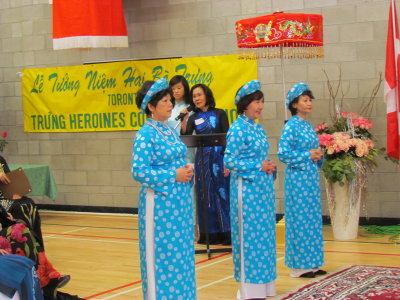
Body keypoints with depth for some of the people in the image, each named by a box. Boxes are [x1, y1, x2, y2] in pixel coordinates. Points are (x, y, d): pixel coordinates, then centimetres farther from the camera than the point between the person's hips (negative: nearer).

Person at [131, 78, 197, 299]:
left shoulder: (170, 131, 11)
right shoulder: (145, 135, -13)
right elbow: (139, 171, -19)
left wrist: (187, 171, -1)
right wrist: (174, 176, -18)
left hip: (179, 200, 8)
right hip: (160, 202, -8)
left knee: (181, 252, 12)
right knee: (163, 254, -1)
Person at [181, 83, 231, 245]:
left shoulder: (219, 114, 1)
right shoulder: (194, 118, 9)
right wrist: (183, 121, -15)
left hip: (219, 158, -3)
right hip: (202, 159, 3)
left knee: (222, 195, -1)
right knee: (205, 197, 5)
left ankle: (227, 233, 4)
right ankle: (209, 234, 11)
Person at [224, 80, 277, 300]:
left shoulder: (258, 128, 13)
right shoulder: (237, 129, -12)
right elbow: (229, 161, -16)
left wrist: (269, 167, 0)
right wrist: (259, 166, -17)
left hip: (263, 188, 8)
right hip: (247, 189, -8)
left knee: (264, 235, 10)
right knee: (250, 236, -4)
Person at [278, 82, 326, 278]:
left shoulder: (308, 126, 14)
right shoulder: (292, 125, -10)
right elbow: (283, 153, -16)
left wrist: (318, 156, -1)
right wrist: (307, 155, -15)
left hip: (311, 177, 8)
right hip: (297, 177, -8)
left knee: (312, 219, 10)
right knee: (299, 219, -3)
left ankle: (310, 263, 17)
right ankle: (299, 265, 4)